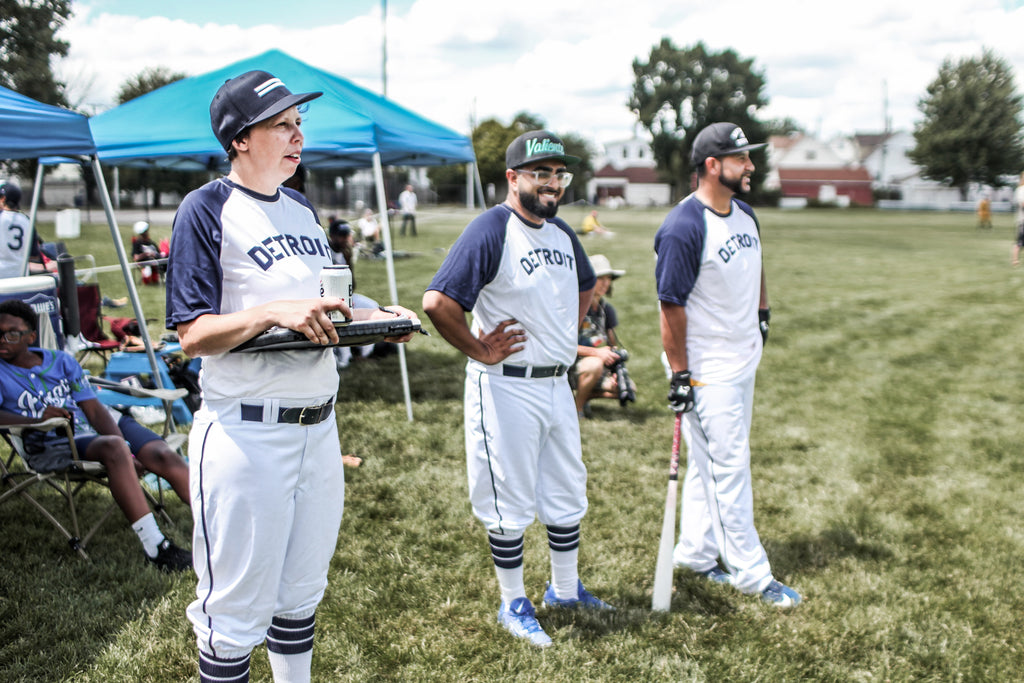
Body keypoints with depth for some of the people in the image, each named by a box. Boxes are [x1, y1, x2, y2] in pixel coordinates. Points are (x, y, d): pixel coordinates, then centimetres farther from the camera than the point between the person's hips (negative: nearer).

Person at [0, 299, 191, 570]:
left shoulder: (62, 362, 18)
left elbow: (94, 409, 8)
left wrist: (124, 447, -9)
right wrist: (36, 419, -25)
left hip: (100, 428, 5)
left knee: (164, 456, -20)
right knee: (113, 448, -36)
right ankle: (155, 548, -41)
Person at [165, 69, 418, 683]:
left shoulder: (303, 208, 14)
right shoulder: (208, 209, -9)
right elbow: (193, 334, -14)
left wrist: (376, 319, 3)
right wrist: (272, 313, -28)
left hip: (319, 425, 7)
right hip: (246, 431, -7)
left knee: (303, 590, 19)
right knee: (237, 608, 3)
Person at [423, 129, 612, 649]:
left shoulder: (561, 233, 9)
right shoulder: (491, 231, -17)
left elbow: (585, 286, 29)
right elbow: (438, 301, -26)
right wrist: (480, 351, -18)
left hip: (557, 384, 8)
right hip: (506, 388, -8)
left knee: (567, 492, 18)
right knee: (510, 501, 4)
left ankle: (565, 590, 37)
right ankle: (513, 605, 22)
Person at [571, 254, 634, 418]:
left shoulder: (607, 309, 8)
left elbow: (614, 344, 13)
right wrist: (596, 352, -28)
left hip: (600, 363, 7)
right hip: (570, 367, -6)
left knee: (629, 388, -11)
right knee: (595, 365, -38)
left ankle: (587, 396, 10)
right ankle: (577, 407, -13)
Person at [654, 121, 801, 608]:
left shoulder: (745, 214, 6)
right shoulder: (683, 229, -21)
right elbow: (671, 305, -20)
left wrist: (762, 313, 21)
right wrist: (679, 374, -19)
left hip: (744, 359, 9)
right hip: (708, 369, -8)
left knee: (712, 463, 15)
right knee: (731, 466, -2)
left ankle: (697, 554, 28)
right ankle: (751, 574, 8)